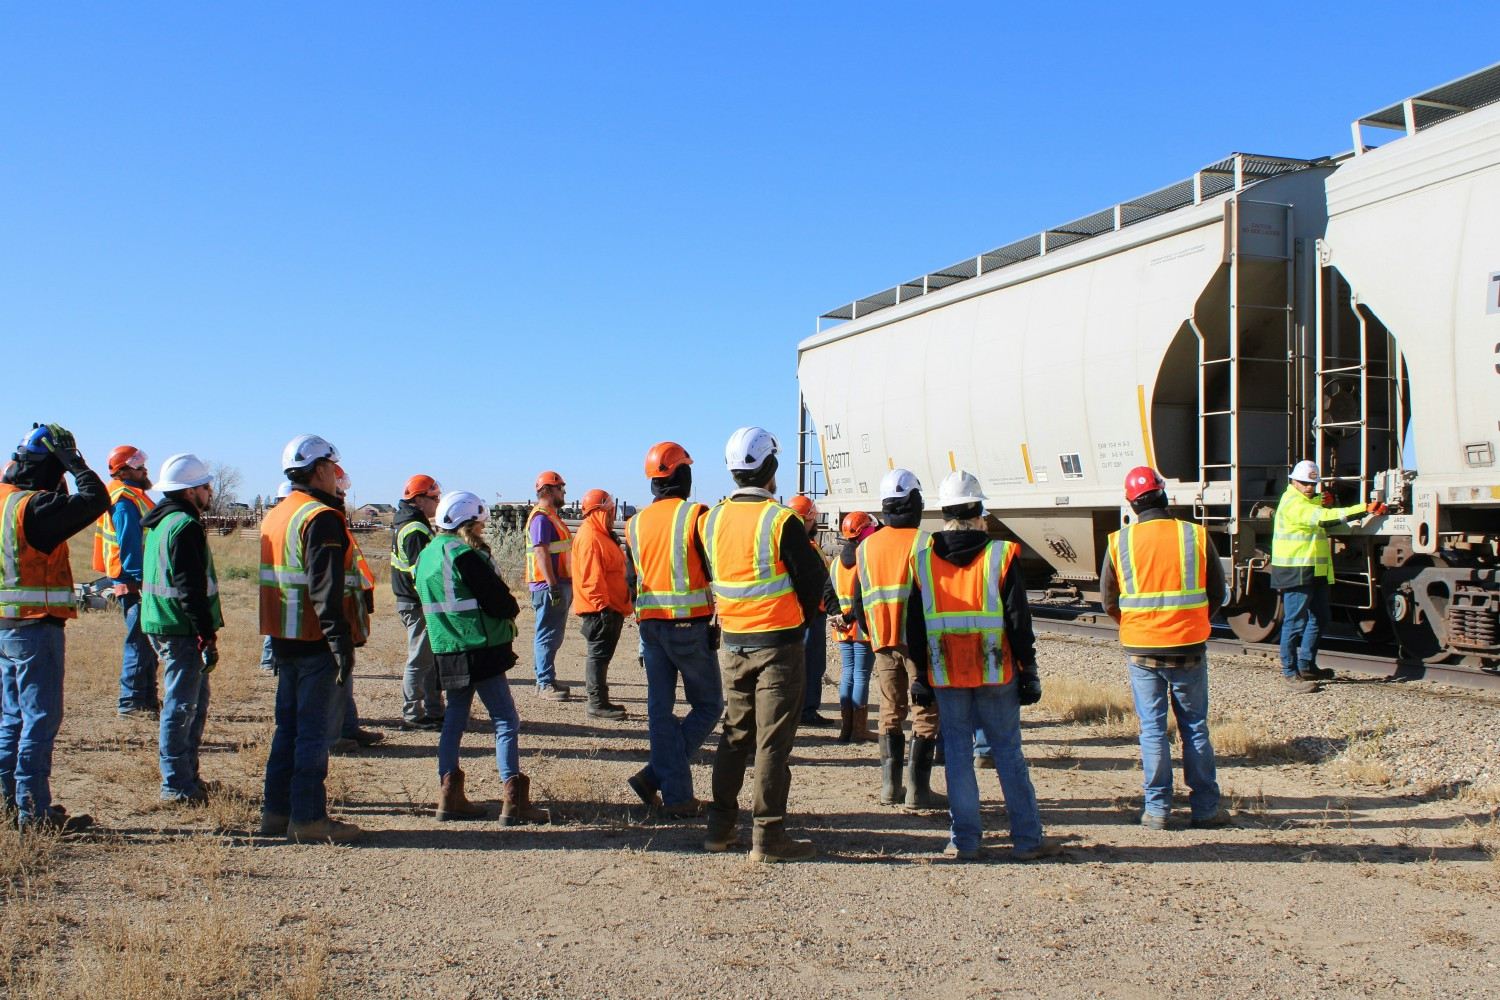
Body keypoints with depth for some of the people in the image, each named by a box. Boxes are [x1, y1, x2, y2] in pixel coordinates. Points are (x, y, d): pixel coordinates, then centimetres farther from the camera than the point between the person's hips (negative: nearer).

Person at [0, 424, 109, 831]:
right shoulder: (34, 507, -18)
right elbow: (96, 499, -22)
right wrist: (75, 462, -13)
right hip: (37, 627, -9)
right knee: (40, 719, -3)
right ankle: (34, 809, 0)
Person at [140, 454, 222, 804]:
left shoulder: (160, 522, 16)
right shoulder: (185, 526, -16)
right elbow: (191, 588, -22)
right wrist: (208, 636, -20)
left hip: (162, 626, 10)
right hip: (181, 630, -10)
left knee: (195, 700, 18)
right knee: (182, 706, -4)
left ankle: (188, 776, 26)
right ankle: (176, 785, 2)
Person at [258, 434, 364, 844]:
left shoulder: (275, 516, 15)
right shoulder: (322, 518, -15)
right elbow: (327, 591, -22)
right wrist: (343, 645, -20)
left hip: (285, 640, 9)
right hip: (316, 643, -9)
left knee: (288, 728, 16)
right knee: (314, 732, -3)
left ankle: (276, 811, 21)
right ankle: (308, 817, 2)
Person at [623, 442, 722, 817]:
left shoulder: (636, 523, 7)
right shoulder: (696, 516, -9)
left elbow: (638, 575, 10)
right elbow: (715, 570, -10)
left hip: (649, 624, 5)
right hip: (690, 625, -5)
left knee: (660, 709, 9)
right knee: (707, 704, 7)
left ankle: (676, 794, 9)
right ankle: (655, 774, -3)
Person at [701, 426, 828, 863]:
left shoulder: (712, 520, 3)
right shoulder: (780, 520, -15)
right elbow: (814, 577, -9)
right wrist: (800, 618, 8)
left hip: (733, 643, 6)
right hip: (778, 645, -6)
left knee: (734, 733, 16)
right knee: (773, 741, -1)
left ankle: (721, 827, 20)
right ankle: (768, 836, 3)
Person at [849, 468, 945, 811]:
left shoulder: (866, 547, 7)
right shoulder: (924, 543, -9)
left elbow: (858, 603, 11)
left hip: (883, 644, 5)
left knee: (890, 713, 13)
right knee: (925, 714, 0)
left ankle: (890, 786, 14)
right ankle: (917, 789, -2)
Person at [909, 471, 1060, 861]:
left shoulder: (922, 558, 2)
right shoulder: (1000, 554, -5)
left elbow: (916, 623, 5)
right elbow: (1019, 620, -4)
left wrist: (919, 674, 11)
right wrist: (1028, 670, 3)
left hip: (945, 675, 2)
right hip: (995, 672, -1)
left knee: (957, 751, 7)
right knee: (1008, 750, 5)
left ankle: (964, 840, 8)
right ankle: (1027, 838, 9)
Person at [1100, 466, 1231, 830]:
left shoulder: (1119, 542, -3)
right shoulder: (1196, 536, -4)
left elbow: (1108, 600, 4)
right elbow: (1217, 594, 5)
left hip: (1141, 650, 0)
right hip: (1189, 649, 0)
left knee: (1152, 729, 8)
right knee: (1195, 727, 10)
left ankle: (1157, 809, 10)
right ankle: (1205, 807, 14)